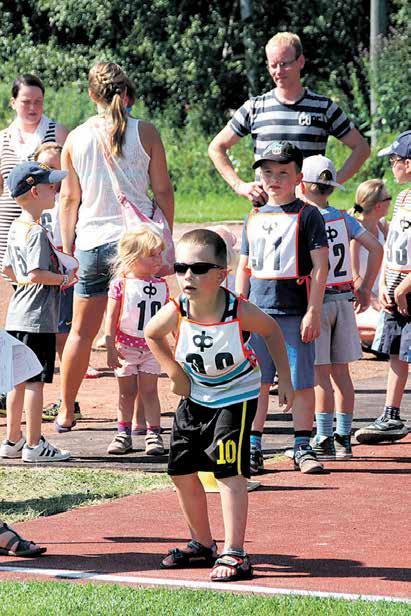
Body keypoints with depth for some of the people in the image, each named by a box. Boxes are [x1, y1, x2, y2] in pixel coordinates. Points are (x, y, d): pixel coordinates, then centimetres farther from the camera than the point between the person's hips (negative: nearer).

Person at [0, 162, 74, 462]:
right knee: (35, 380, -4)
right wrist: (64, 279, -12)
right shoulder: (37, 232, -17)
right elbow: (36, 273, -24)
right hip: (38, 319, -9)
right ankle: (34, 445, -1)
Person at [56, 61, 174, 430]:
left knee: (82, 332, 14)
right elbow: (163, 191, -2)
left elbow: (69, 199, 7)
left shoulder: (76, 138, 4)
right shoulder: (144, 133, -3)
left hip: (90, 244, 3)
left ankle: (66, 411, 23)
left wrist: (68, 249, 14)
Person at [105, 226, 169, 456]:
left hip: (152, 347, 2)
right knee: (127, 392, 8)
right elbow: (112, 318, -7)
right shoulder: (121, 284, -9)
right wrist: (111, 349, -10)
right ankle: (124, 434, 18)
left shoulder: (161, 286, 3)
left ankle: (154, 434, 5)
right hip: (126, 347, -2)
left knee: (149, 390, 2)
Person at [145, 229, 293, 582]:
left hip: (237, 395, -5)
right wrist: (174, 372, -4)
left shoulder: (240, 312, -28)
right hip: (196, 395, 5)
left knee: (229, 470, -16)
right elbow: (151, 334, 2)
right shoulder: (176, 312, -22)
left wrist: (284, 379, -3)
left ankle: (234, 554, -12)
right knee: (182, 470, 9)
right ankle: (202, 546, 27)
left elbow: (271, 331, -5)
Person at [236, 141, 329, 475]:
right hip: (258, 312, 4)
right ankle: (253, 449, 9)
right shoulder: (254, 218, 14)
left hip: (295, 314, -4)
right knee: (257, 382, 5)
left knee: (301, 382, -2)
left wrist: (313, 313, -12)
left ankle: (303, 448, 5)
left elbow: (320, 266, -6)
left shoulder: (308, 216, -2)